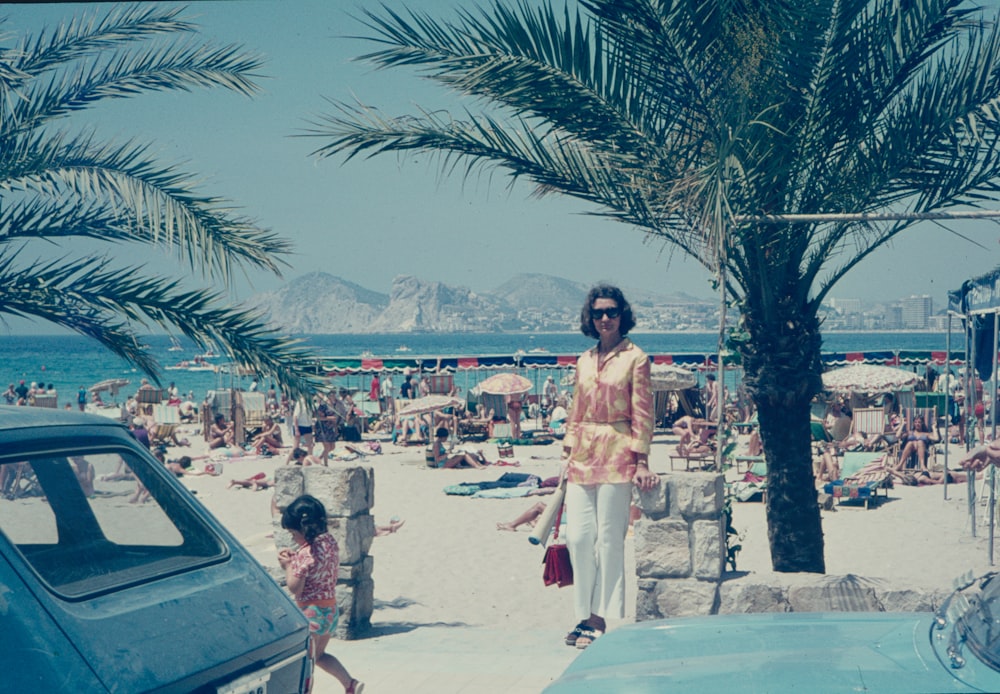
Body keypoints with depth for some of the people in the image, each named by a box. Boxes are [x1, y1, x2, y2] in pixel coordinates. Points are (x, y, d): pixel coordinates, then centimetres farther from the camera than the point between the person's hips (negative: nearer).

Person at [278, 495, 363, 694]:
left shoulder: (306, 552, -22)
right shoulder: (330, 542, 2)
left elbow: (295, 588, -19)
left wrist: (288, 566, -5)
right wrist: (295, 558, 7)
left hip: (311, 612, -8)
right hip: (331, 609, 8)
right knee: (319, 655, 25)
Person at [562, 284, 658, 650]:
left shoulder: (635, 358, -1)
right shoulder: (584, 361, 15)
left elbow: (642, 413, -5)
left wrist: (641, 461, -10)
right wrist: (569, 452, 14)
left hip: (616, 455, -5)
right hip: (583, 455, 6)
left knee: (608, 539, -4)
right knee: (577, 537, 1)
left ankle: (601, 619, 2)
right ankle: (586, 616, 10)